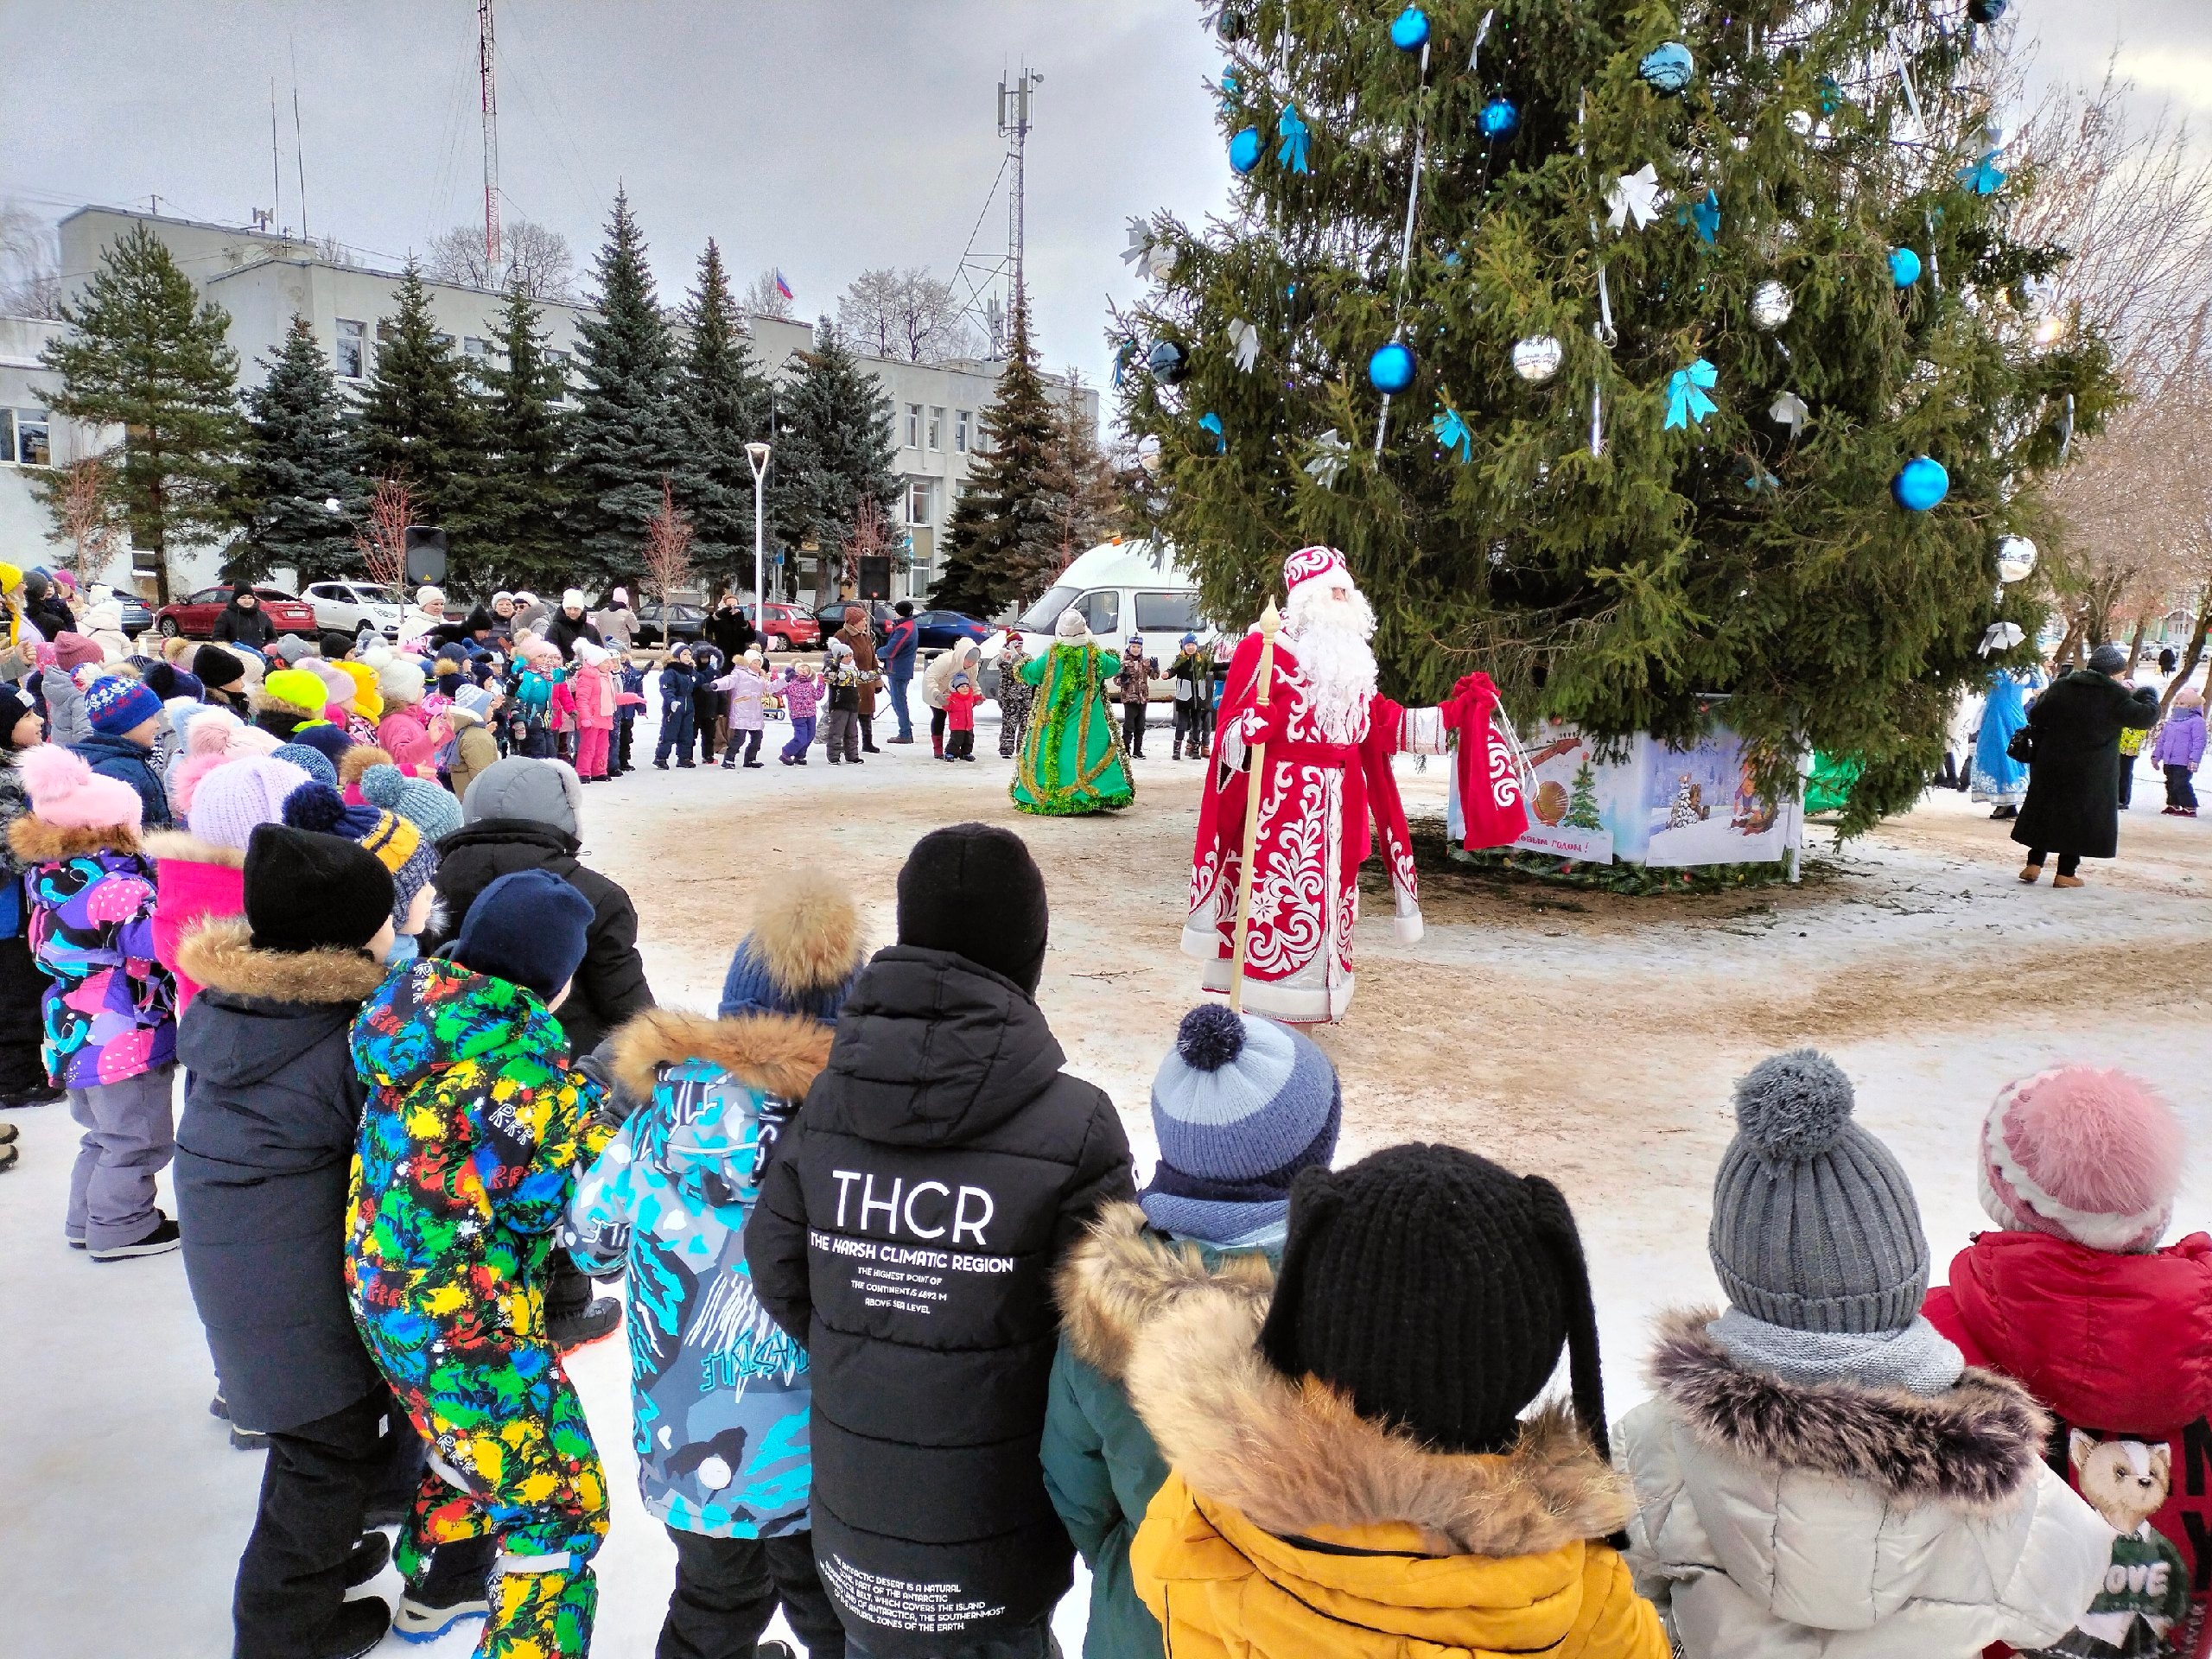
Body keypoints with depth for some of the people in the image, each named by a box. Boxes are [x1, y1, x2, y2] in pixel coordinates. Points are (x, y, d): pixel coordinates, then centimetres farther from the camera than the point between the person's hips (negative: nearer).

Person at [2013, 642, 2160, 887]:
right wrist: (2147, 695, 12)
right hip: (2091, 772, -4)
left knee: (2045, 810, 13)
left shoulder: (2061, 687, 4)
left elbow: (2036, 717, 4)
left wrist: (2040, 747, 14)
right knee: (2079, 816, 4)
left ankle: (2034, 864, 10)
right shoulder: (2115, 694, -10)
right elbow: (2145, 716, -7)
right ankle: (2065, 873, 5)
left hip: (2051, 765, 4)